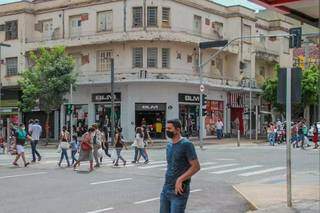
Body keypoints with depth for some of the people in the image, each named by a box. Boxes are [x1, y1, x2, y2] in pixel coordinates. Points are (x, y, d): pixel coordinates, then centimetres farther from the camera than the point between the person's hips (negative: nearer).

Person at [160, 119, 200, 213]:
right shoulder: (169, 144, 11)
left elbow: (196, 166, -16)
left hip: (178, 190, -8)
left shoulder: (186, 144, -12)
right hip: (165, 188, 8)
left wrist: (180, 179, -22)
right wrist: (168, 179, 11)